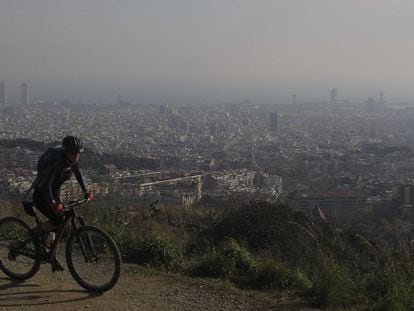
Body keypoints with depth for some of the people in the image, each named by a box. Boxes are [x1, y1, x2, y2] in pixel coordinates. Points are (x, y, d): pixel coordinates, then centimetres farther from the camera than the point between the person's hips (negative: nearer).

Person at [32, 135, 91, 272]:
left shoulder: (72, 160, -9)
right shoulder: (56, 161, -32)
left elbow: (78, 174, 11)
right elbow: (46, 184, -37)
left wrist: (85, 192, 7)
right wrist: (54, 204, -46)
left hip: (54, 192, 8)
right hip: (41, 195, -8)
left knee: (61, 223, 3)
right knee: (57, 221, -23)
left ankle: (53, 257, 17)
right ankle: (34, 233, 3)